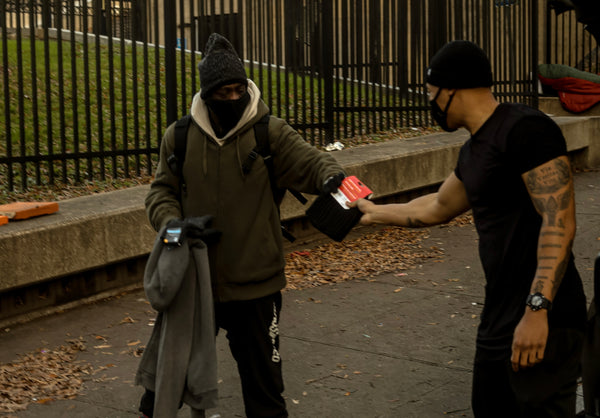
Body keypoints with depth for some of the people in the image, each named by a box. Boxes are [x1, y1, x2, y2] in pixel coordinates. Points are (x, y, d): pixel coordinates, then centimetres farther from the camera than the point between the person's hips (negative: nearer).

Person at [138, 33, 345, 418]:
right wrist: (171, 223, -12)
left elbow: (308, 161, -18)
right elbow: (162, 190, 7)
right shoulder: (180, 137, 0)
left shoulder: (270, 133, -7)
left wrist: (330, 175, -41)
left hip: (254, 283, -2)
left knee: (262, 375, 12)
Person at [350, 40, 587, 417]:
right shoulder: (474, 150, 14)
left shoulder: (524, 129, -14)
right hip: (500, 315, 9)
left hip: (541, 324, -9)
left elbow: (559, 224, -22)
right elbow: (439, 207, 32)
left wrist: (537, 309, -27)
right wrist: (376, 212, 42)